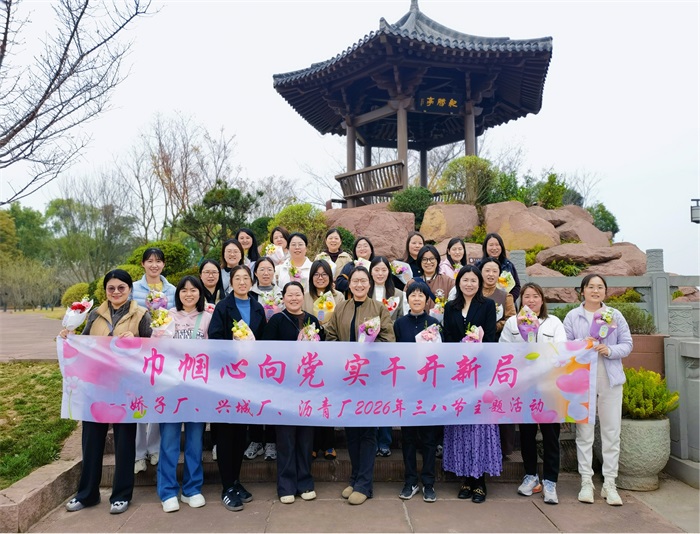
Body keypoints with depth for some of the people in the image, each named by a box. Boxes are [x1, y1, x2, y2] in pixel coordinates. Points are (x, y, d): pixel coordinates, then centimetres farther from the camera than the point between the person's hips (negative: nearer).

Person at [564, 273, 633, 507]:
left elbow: (627, 344, 6)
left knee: (611, 432, 4)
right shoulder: (572, 316, 4)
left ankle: (609, 484, 14)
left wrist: (610, 350, -13)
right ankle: (586, 482, 13)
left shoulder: (615, 315, 8)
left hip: (610, 380, 2)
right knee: (584, 432, 3)